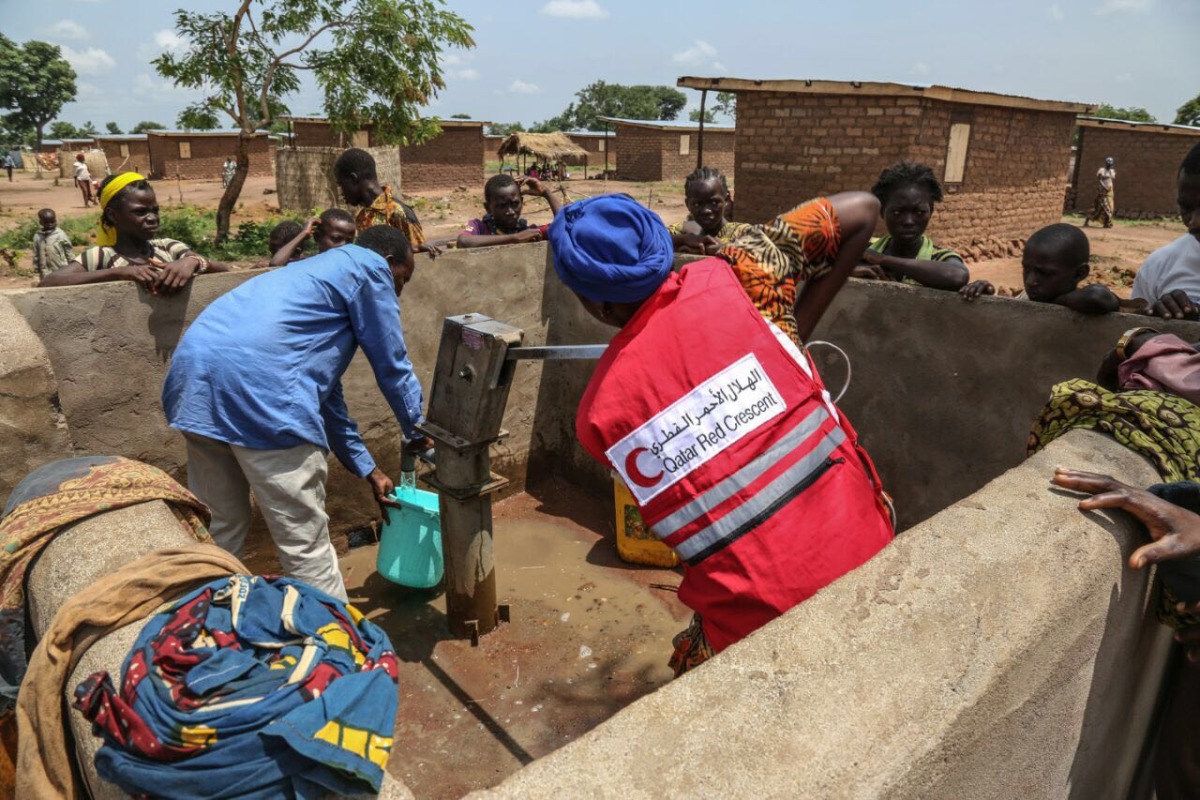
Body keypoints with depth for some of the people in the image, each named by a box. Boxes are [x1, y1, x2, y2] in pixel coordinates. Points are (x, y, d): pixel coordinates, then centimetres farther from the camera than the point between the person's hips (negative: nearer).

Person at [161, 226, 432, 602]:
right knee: (305, 542, 2)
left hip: (194, 374, 9)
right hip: (259, 387, -9)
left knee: (217, 531, 22)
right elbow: (392, 365, 9)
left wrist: (369, 471, 37)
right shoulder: (369, 267, 10)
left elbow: (326, 392, 34)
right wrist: (419, 435, 26)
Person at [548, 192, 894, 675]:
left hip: (751, 614, -1)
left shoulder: (597, 416, -4)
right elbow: (862, 209, 1)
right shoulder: (729, 279, -7)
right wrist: (793, 328, 5)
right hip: (861, 548, 2)